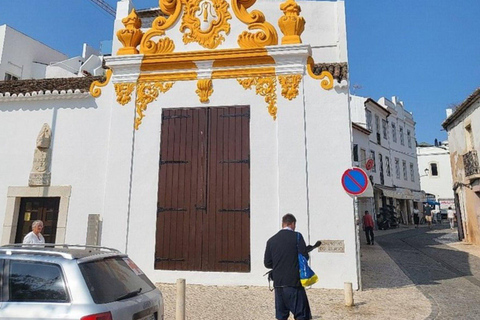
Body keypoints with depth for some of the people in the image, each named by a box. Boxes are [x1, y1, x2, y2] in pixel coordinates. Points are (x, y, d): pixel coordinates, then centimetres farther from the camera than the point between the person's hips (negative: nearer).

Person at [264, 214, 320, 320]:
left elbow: (267, 263, 8)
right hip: (294, 282, -4)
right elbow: (305, 256, -7)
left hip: (278, 284, 4)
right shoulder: (297, 236, -5)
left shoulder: (271, 240, 6)